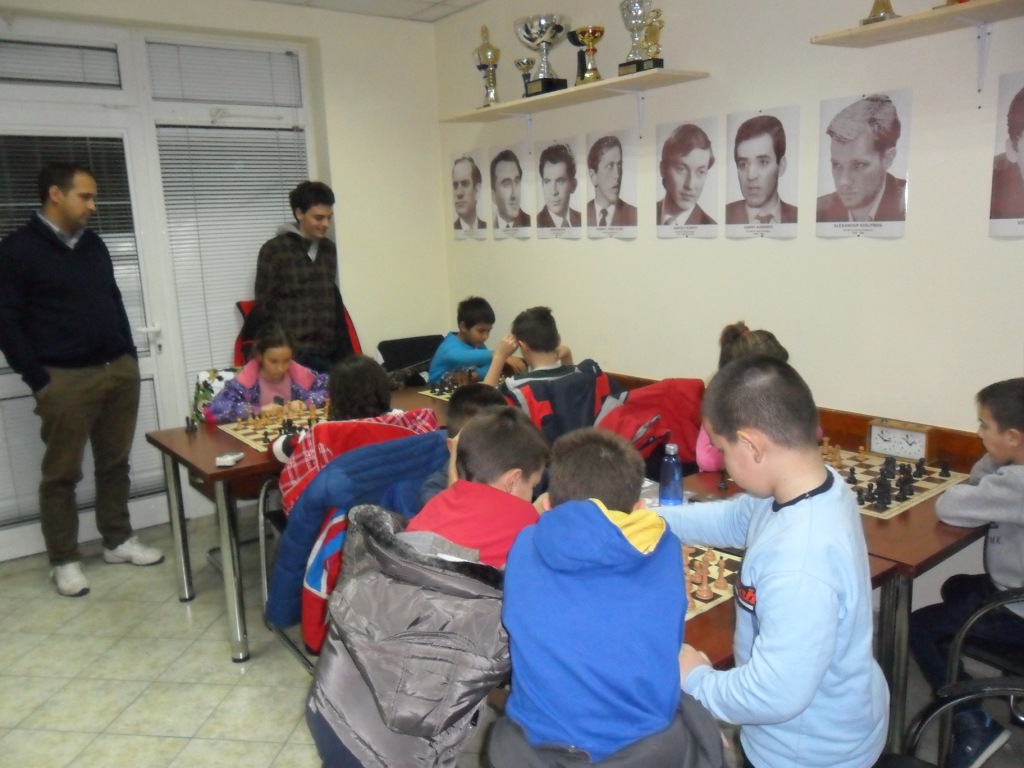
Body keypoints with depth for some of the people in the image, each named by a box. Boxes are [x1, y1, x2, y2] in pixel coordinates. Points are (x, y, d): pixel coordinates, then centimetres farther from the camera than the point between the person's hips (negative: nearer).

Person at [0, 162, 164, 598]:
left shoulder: (92, 244, 14)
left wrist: (129, 354, 13)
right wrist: (38, 379, -11)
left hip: (119, 370, 6)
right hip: (65, 379, -6)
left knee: (115, 463, 13)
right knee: (62, 474, 4)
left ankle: (118, 541, 26)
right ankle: (65, 561, 15)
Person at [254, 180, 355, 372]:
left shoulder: (329, 249, 13)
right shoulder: (273, 250, -3)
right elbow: (264, 308, -3)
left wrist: (344, 350, 13)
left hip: (326, 353, 5)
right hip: (292, 355, -5)